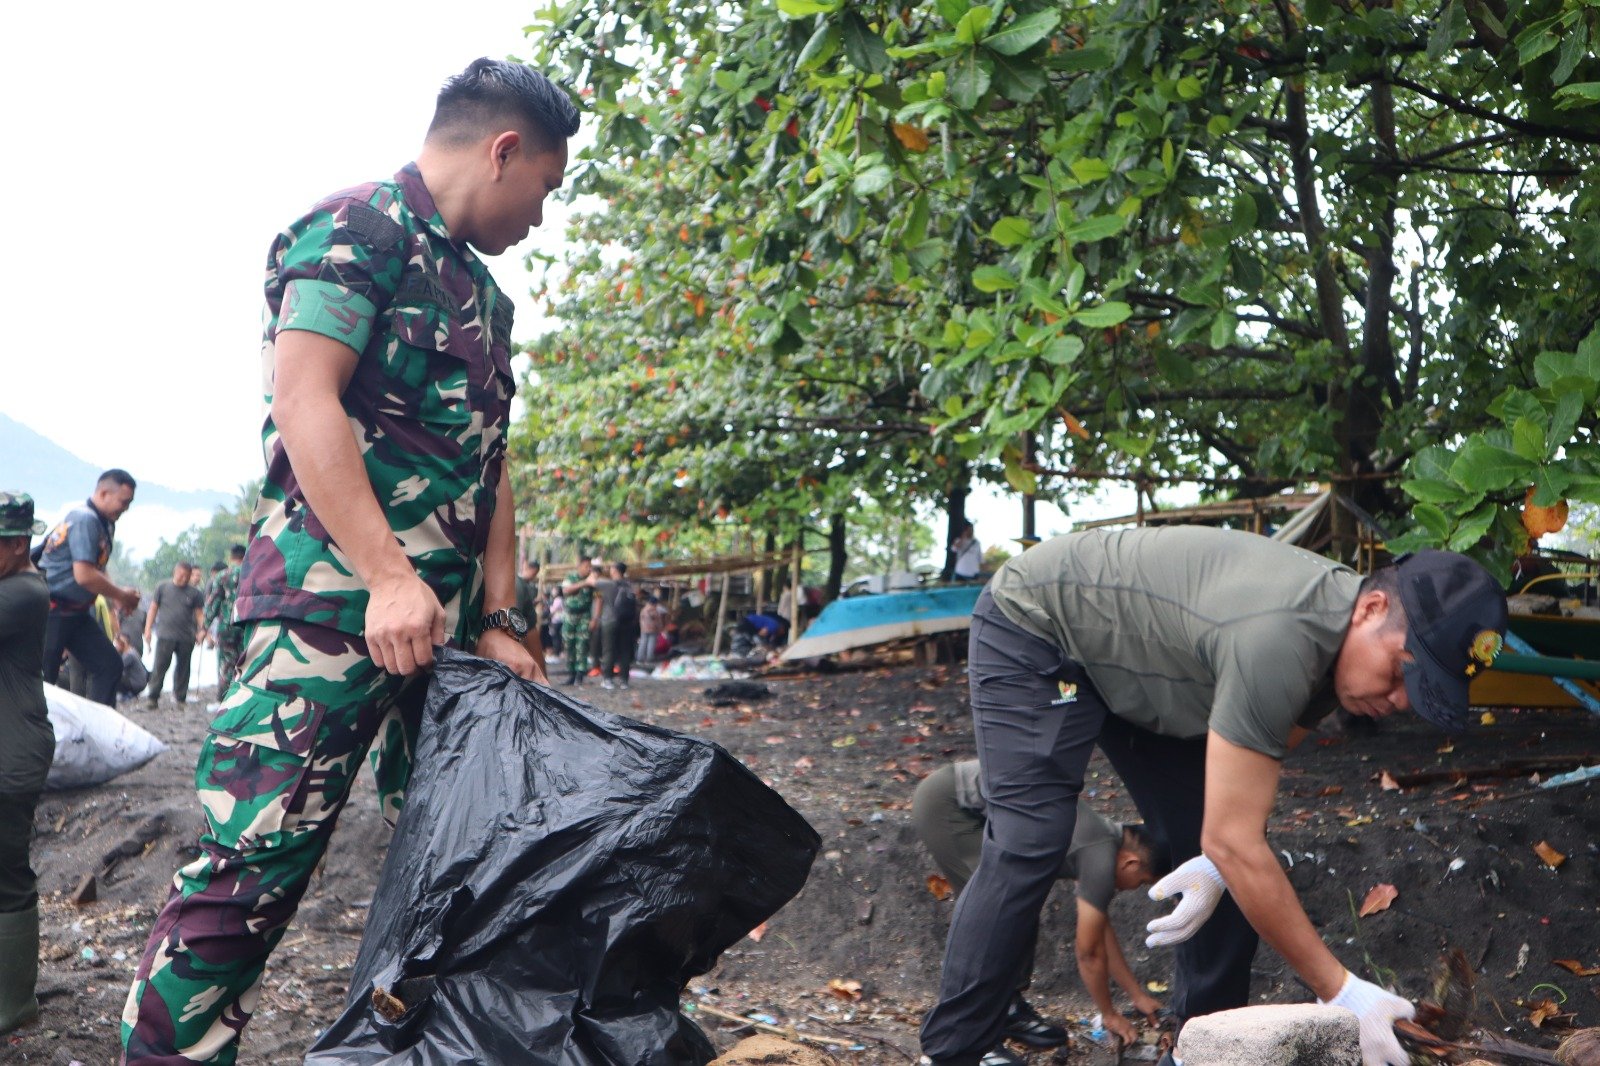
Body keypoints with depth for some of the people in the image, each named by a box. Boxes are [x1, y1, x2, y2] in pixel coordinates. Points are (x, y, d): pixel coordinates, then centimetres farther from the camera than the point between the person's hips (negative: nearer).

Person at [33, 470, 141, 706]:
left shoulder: (104, 523, 9)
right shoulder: (86, 519, -19)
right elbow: (84, 576, -27)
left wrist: (119, 594, 4)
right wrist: (121, 596, -13)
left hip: (76, 613, 9)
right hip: (52, 613, -9)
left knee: (109, 665, 6)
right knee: (42, 680, -4)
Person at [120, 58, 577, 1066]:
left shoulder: (485, 294, 20)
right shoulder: (356, 228, -5)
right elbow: (303, 399, -16)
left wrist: (498, 622, 10)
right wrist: (389, 577, -21)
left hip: (440, 618, 9)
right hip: (333, 600, -9)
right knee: (257, 852, -10)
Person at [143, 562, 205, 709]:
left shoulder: (194, 593, 7)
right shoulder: (163, 588, 6)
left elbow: (199, 613, 9)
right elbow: (153, 608, 9)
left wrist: (202, 629, -7)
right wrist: (148, 629, 4)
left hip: (187, 637, 2)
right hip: (165, 635, -2)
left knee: (183, 668, 7)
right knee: (160, 667, -6)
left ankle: (180, 698, 15)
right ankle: (152, 697, -2)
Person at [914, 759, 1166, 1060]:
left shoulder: (1102, 836, 15)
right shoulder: (1100, 858, -12)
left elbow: (1103, 932, 26)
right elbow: (1089, 953, -2)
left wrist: (1138, 995, 32)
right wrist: (1109, 1015, 14)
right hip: (944, 806, -10)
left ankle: (1006, 1009, 20)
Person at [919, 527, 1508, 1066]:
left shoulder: (1341, 642, -11)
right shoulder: (1280, 639, -40)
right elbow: (1232, 842, -36)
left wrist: (1214, 863, -18)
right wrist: (1338, 991, -31)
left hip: (1136, 664, 9)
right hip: (1033, 627, -8)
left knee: (1231, 867, 2)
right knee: (1028, 843, -21)